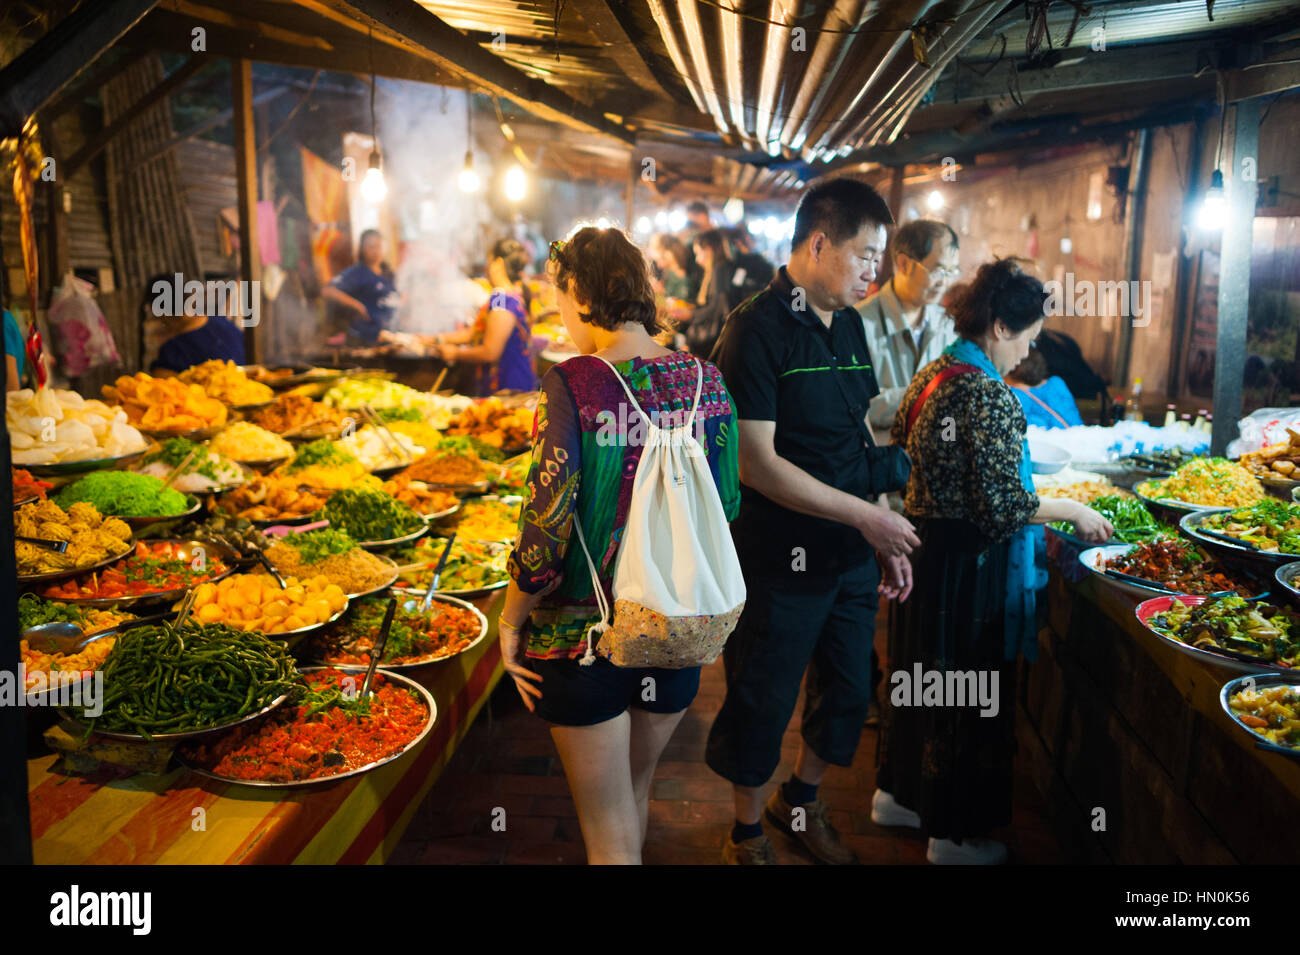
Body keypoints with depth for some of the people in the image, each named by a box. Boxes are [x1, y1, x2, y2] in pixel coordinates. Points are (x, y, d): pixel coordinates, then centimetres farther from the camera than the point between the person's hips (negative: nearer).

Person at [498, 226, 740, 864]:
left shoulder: (573, 384, -18)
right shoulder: (706, 380, -3)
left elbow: (548, 526, -20)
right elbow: (727, 506, 3)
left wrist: (510, 621, -5)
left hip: (584, 637, -5)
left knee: (611, 833, 11)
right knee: (635, 793, 29)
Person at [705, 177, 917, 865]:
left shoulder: (850, 326, 8)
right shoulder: (756, 330, -16)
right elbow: (755, 462, -22)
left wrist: (888, 539, 8)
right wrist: (863, 514, -20)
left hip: (852, 558, 8)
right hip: (781, 565, -7)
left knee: (848, 695, 20)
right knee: (762, 706, 10)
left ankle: (799, 800, 46)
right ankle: (746, 834, 35)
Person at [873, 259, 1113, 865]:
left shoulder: (930, 375, 6)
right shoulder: (989, 396, -21)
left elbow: (901, 459, 14)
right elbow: (1002, 505, -24)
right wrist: (1072, 510, -9)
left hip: (919, 541, 9)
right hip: (966, 562, -9)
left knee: (918, 673, 22)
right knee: (967, 694, 6)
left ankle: (897, 794, 39)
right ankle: (954, 835, 22)